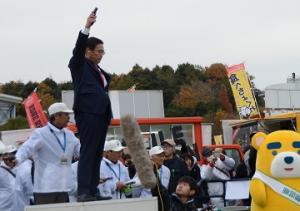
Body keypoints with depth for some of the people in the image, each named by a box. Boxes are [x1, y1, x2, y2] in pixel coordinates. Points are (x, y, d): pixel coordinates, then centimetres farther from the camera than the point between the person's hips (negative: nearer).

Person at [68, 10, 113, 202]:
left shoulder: (99, 71, 23)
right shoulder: (79, 65, 4)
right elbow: (78, 48, -13)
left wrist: (108, 115, 11)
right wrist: (87, 27, -25)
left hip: (101, 114, 8)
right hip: (87, 114, -8)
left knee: (97, 154, 6)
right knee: (87, 152, -12)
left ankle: (93, 191, 7)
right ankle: (83, 192, -16)